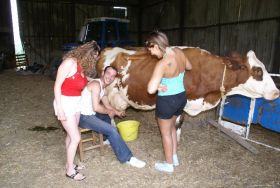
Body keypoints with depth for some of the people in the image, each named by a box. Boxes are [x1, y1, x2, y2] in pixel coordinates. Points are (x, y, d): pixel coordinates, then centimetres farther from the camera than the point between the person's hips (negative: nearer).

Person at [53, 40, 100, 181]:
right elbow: (57, 86, -17)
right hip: (65, 103, -8)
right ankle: (70, 170, 15)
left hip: (76, 103, 8)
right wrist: (60, 109, -19)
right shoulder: (70, 62, -18)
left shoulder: (83, 66, 5)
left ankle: (69, 163, 34)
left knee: (71, 135, 17)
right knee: (76, 137, -3)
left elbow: (80, 85, 0)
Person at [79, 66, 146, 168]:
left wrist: (117, 112, 4)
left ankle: (107, 139, 49)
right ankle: (127, 158, -10)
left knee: (108, 116, 30)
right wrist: (109, 111, -9)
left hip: (90, 114, 10)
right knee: (112, 130, -19)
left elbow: (107, 105, 18)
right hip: (84, 117, -10)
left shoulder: (102, 87, 11)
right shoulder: (96, 84, -19)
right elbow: (96, 107, -25)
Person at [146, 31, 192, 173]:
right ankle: (174, 158, 42)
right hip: (181, 97, 8)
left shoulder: (162, 64, -27)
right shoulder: (179, 52, -5)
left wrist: (159, 86, -14)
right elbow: (189, 67, 16)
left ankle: (169, 164, 31)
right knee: (171, 127, 27)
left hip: (167, 101, -8)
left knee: (165, 132, 14)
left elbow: (151, 89, -34)